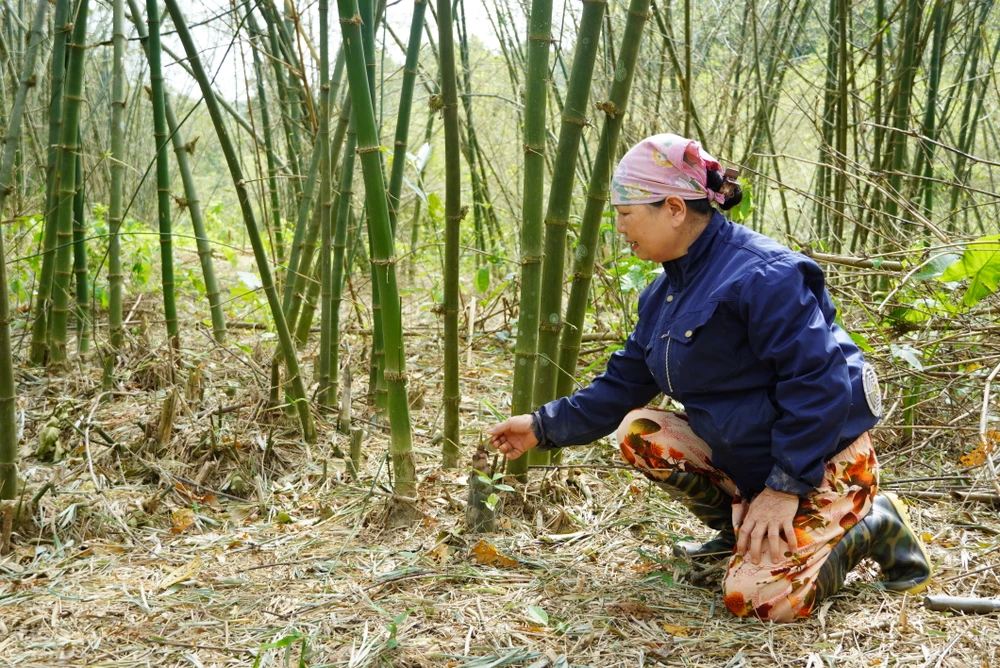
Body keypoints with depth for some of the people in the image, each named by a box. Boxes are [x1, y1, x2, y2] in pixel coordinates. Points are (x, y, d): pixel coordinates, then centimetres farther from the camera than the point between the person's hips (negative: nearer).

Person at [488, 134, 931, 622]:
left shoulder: (762, 275, -24)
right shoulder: (665, 293, 6)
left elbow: (818, 381, -26)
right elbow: (624, 383, 12)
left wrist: (785, 486, -24)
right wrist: (545, 426, 8)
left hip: (822, 462, -8)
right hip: (740, 454, 8)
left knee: (755, 598, -18)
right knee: (639, 433, -5)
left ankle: (873, 526, 6)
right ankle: (738, 533, 11)